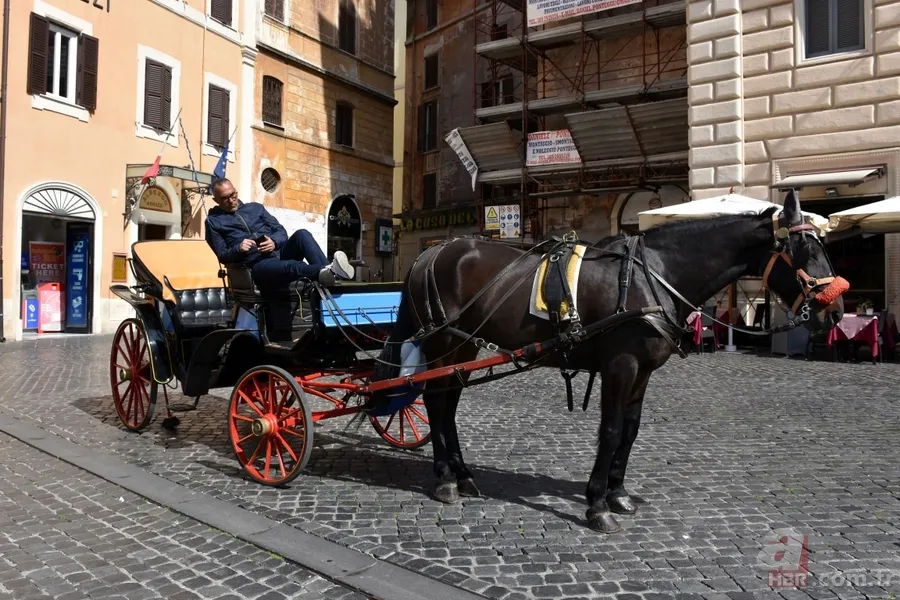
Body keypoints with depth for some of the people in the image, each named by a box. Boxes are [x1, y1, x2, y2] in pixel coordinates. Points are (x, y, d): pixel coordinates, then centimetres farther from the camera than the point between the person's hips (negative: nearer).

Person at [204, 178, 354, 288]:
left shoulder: (255, 207, 22)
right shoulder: (213, 221, 14)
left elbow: (281, 231, 15)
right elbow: (222, 255, 7)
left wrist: (274, 242, -9)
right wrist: (238, 249, -16)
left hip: (279, 253, 5)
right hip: (257, 265, -5)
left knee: (301, 234, -27)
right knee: (291, 266, -39)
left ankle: (327, 272, -48)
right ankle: (327, 272, -66)